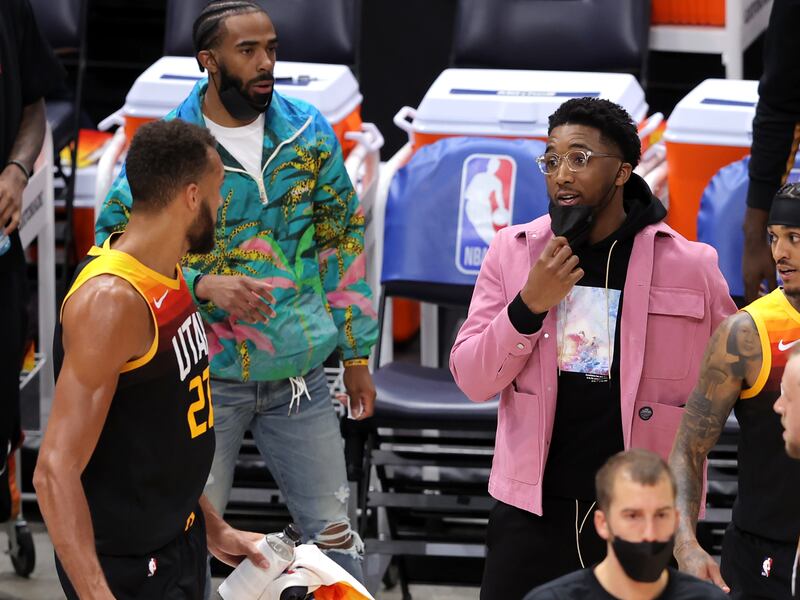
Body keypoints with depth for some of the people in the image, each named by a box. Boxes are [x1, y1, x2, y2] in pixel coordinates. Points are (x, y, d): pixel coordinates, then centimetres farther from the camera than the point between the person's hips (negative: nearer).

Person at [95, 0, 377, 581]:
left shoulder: (309, 132, 2)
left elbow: (342, 240, 9)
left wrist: (357, 354, 8)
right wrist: (202, 285, -22)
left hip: (299, 374, 3)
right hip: (206, 375, -3)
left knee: (333, 533, 8)